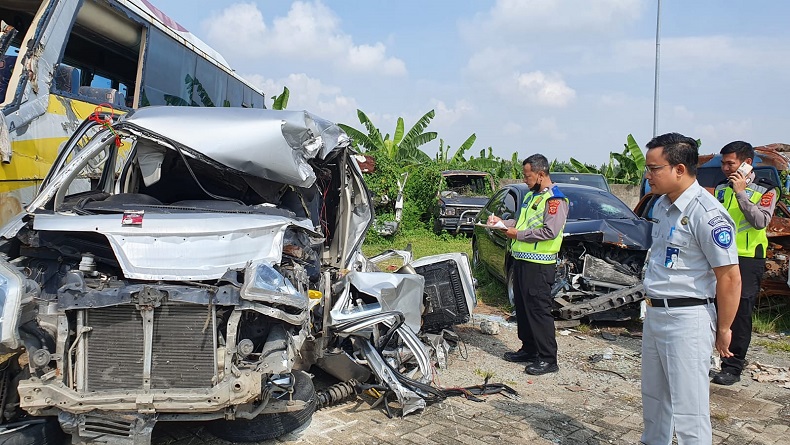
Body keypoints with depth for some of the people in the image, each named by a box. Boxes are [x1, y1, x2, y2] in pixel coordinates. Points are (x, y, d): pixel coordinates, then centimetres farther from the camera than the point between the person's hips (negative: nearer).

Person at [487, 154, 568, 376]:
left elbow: (550, 231, -22)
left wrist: (518, 234, -17)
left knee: (539, 310, -6)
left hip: (539, 264, -10)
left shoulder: (554, 199, -13)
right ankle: (529, 349, 29)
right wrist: (502, 222, 9)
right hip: (522, 260, 10)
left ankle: (548, 359, 2)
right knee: (523, 308, 16)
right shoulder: (531, 195, 18)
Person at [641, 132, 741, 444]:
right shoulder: (662, 205, 9)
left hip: (686, 319, -9)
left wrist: (722, 330, -11)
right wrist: (652, 307, 18)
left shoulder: (706, 214, -20)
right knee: (654, 398, 21)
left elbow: (730, 278, -18)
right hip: (654, 314, 9)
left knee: (688, 411, -1)